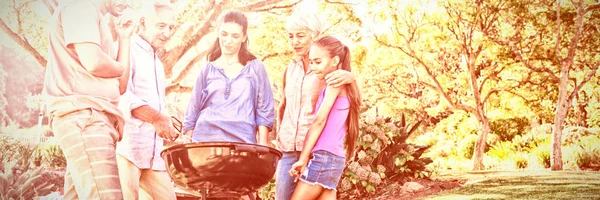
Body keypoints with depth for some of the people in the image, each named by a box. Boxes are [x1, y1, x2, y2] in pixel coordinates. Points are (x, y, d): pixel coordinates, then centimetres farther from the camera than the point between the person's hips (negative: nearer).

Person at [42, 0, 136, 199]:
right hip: (82, 115, -9)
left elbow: (120, 86, 21)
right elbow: (93, 62, -15)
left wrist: (124, 38, 17)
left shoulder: (97, 22, 28)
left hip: (91, 119, 9)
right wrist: (120, 68, 7)